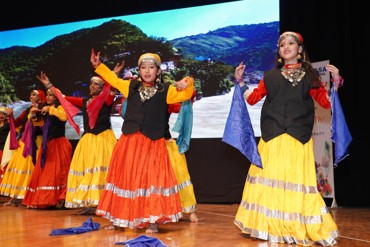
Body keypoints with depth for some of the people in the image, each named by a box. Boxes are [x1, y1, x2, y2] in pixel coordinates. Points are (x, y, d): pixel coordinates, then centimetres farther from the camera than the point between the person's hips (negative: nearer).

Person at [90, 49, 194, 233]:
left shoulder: (165, 90, 3)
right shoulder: (131, 86, 10)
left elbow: (185, 94, -1)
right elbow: (113, 79, 24)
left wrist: (187, 84, -20)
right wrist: (98, 66, 21)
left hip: (153, 144, -2)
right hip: (129, 142, 3)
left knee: (152, 178, -6)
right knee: (124, 177, 8)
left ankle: (153, 220, 2)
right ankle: (118, 218, 20)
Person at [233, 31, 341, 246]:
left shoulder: (309, 75, 9)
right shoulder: (271, 76, 13)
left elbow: (326, 101, 4)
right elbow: (251, 98, 14)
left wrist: (336, 81, -9)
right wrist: (240, 80, 7)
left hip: (298, 138, -1)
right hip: (272, 138, 2)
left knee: (297, 180, -2)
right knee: (271, 178, 3)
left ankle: (299, 229, 8)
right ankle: (272, 227, 13)